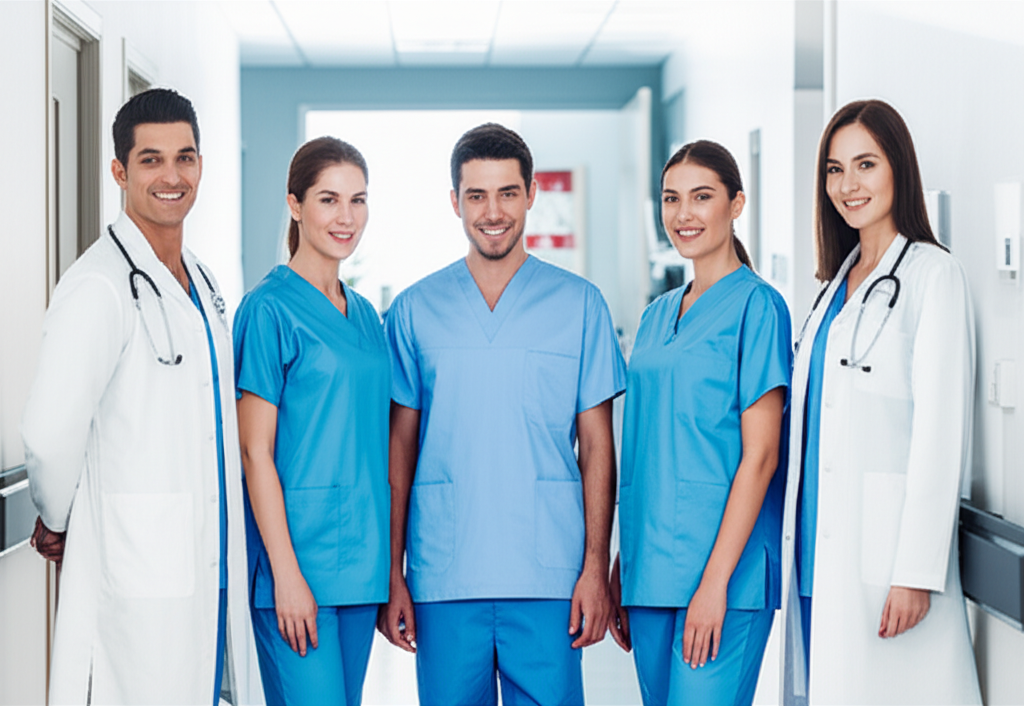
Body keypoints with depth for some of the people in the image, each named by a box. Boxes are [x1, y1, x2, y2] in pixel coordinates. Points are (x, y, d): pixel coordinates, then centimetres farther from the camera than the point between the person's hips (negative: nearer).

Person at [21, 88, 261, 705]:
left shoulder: (203, 283, 16)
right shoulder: (101, 286, -14)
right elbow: (50, 435, -22)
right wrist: (58, 521, -5)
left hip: (211, 565, 8)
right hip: (139, 573, -8)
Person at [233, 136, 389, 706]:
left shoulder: (364, 314, 14)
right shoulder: (271, 308, -7)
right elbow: (256, 452, -11)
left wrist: (388, 567, 14)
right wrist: (286, 573, -15)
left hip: (360, 563, 7)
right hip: (297, 555, -7)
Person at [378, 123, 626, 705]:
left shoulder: (580, 303, 5)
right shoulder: (415, 310, 8)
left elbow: (597, 447, 5)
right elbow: (400, 449, 9)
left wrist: (596, 567, -3)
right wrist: (391, 573, 3)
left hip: (547, 578, -1)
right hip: (443, 580, 1)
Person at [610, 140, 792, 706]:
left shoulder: (756, 305, -6)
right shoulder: (657, 315, 15)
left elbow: (759, 455, -11)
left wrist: (716, 579, -17)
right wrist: (620, 568, 13)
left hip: (725, 567, -7)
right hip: (650, 568, 7)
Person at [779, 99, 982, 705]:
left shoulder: (930, 274, -6)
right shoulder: (838, 281, 17)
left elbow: (940, 432, -12)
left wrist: (916, 570, -17)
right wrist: (794, 541, 13)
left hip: (881, 550, -7)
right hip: (818, 547, 7)